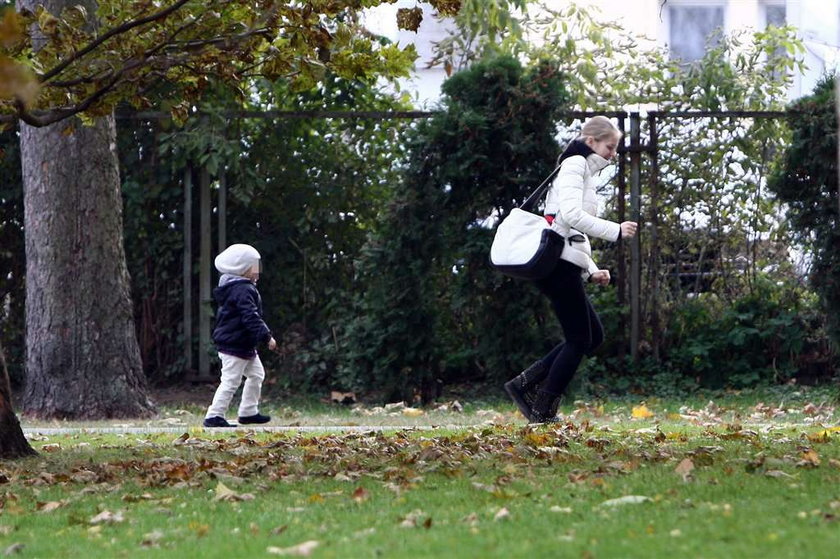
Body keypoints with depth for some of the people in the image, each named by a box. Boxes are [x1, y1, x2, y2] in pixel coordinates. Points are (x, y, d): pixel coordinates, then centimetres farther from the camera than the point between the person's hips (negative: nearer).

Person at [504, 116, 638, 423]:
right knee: (580, 340, -5)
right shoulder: (576, 166, -6)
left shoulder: (582, 171, 25)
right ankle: (543, 412, -1)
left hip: (562, 266, 10)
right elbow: (571, 215, -21)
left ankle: (525, 384, 7)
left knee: (593, 335, 10)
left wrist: (591, 271, 15)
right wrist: (616, 230, -17)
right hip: (560, 264, -10)